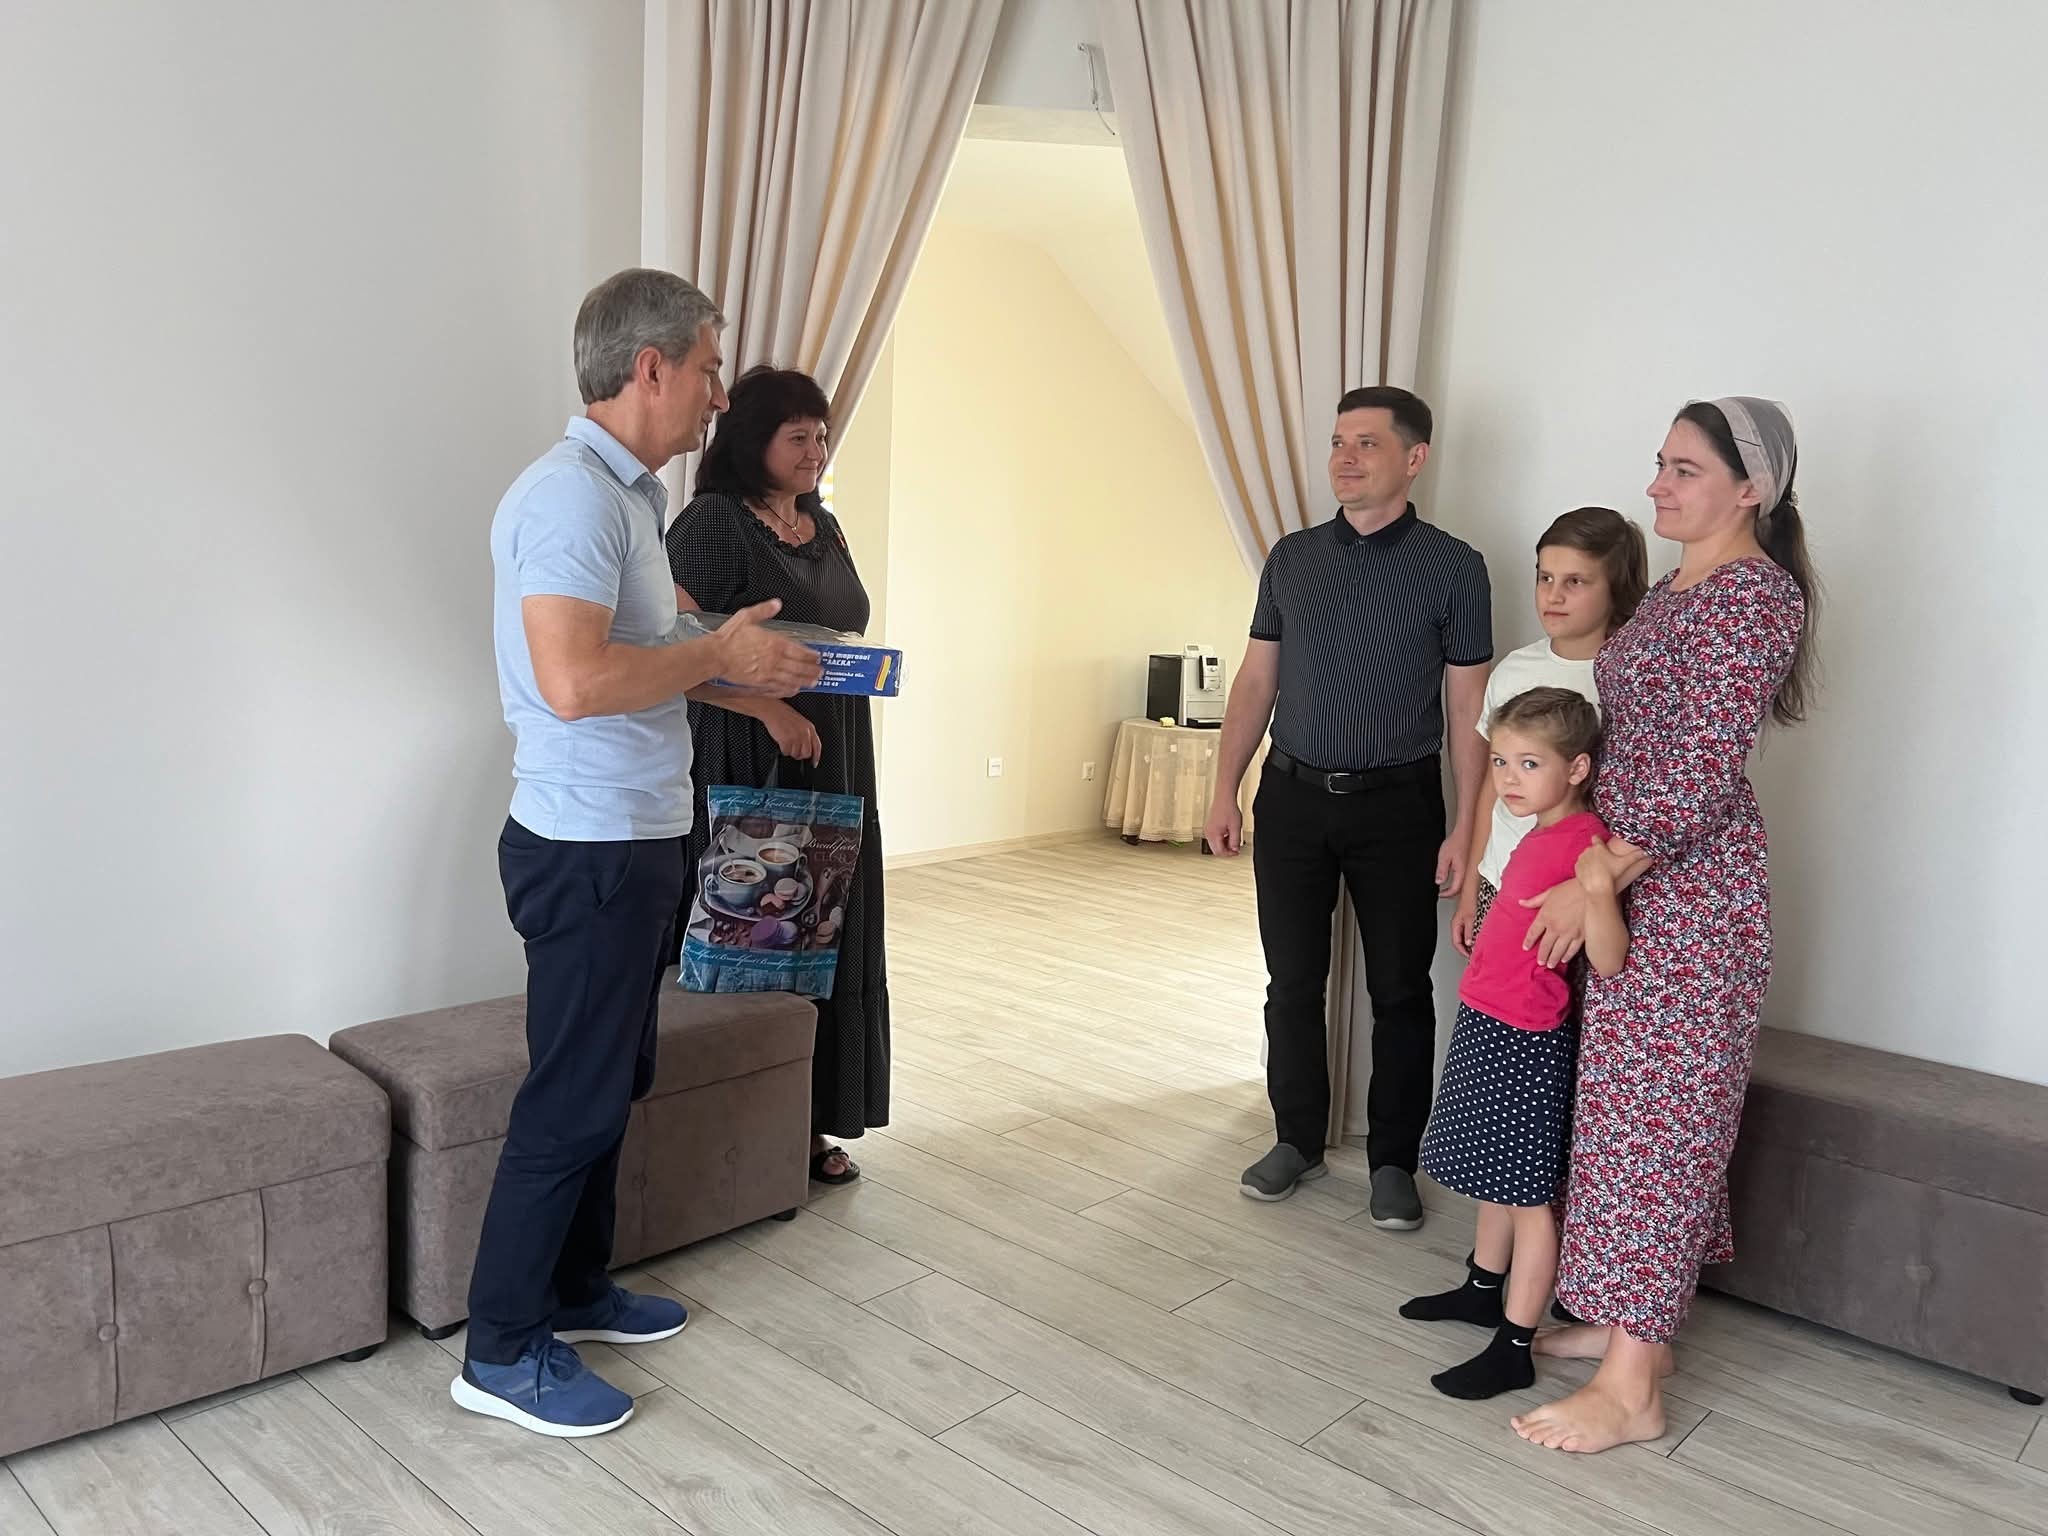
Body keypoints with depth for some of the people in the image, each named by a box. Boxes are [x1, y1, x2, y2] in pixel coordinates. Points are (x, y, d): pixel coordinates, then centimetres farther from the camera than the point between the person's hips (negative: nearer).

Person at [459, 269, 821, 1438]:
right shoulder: (572, 495, -19)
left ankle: (576, 1289, 35)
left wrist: (748, 675, 9)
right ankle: (504, 1351, 16)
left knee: (613, 1078, 19)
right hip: (590, 843, -10)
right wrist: (720, 655, -19)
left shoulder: (627, 493, 14)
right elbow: (575, 680, -31)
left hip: (633, 837, 10)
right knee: (573, 1097, 0)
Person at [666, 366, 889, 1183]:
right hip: (749, 761, -8)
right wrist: (774, 712, -22)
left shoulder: (824, 526, 15)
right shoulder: (713, 523, -10)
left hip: (833, 759, 8)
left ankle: (812, 1120, 21)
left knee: (828, 933, 10)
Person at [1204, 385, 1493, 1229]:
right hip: (1292, 795, 3)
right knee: (1292, 982, 9)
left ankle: (1393, 1160, 21)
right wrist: (1225, 789, 3)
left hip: (1397, 804, -3)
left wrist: (1466, 827, -9)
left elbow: (1469, 706, -4)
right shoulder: (1291, 558, 6)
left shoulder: (1452, 567, -4)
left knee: (1399, 990, 6)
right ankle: (1298, 1139, 26)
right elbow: (1256, 680, 9)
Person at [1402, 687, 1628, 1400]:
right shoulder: (1540, 833, 9)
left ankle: (1514, 1348, 10)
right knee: (1495, 1176, 24)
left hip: (1526, 1039, -10)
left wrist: (1598, 889, -41)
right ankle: (1483, 1289, 41)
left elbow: (1608, 962, -28)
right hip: (1488, 1023, 10)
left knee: (1527, 1192, 0)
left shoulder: (1582, 842, -20)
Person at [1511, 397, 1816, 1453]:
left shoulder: (1752, 593, -15)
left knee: (1653, 1107, -5)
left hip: (1688, 884, -9)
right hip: (1638, 878, 10)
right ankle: (1635, 1320, 29)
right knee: (1632, 1095, 15)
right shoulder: (1678, 588, 14)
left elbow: (1703, 768, -21)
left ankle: (1630, 1389, 5)